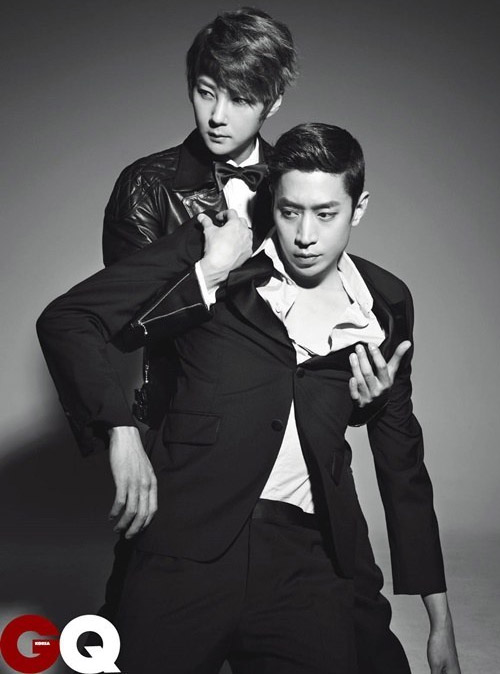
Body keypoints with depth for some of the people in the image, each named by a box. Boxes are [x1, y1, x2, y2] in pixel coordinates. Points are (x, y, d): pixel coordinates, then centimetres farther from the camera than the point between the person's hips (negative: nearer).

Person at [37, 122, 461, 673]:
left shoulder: (386, 304, 9)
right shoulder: (214, 252, -1)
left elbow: (400, 451, 16)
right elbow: (66, 319, -1)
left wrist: (439, 614, 16)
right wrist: (119, 432, -15)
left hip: (308, 562, 3)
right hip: (189, 547, -2)